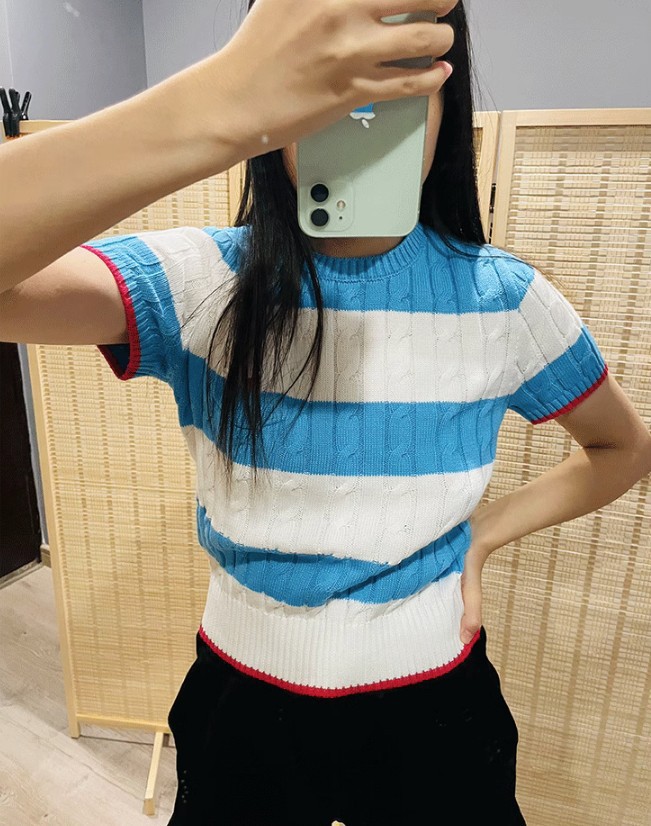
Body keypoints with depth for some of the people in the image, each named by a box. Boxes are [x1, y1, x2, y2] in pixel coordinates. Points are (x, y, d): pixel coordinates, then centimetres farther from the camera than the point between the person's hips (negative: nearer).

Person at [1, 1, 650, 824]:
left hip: (431, 706, 1)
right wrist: (217, 108, -48)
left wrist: (482, 533, -9)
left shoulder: (504, 299, -12)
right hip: (244, 703, 1)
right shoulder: (199, 283, -17)